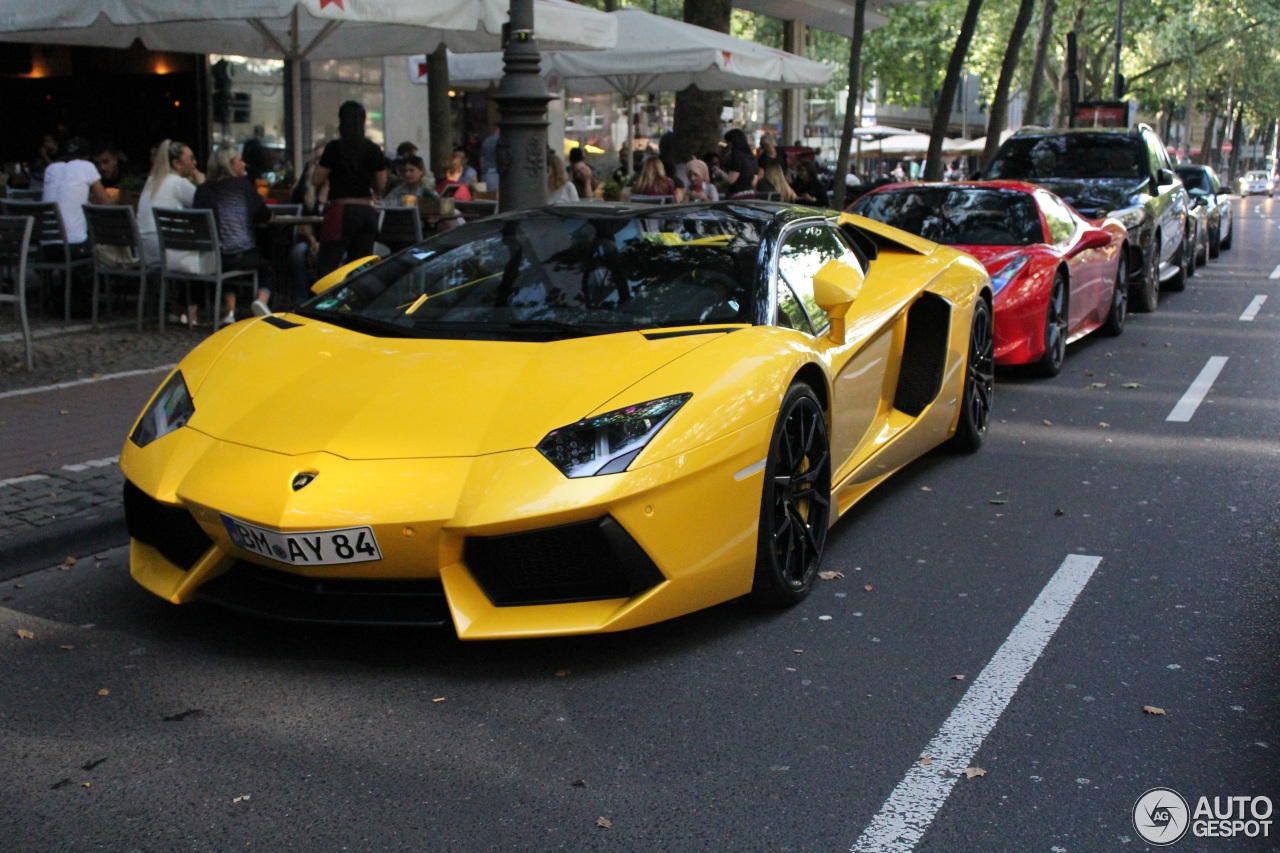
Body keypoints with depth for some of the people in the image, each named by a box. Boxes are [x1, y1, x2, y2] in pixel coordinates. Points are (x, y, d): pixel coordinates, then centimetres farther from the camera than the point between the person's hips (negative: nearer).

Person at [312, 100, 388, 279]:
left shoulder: (334, 148, -7)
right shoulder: (374, 150, 4)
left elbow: (316, 180, -3)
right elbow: (381, 187, 9)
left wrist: (320, 162, 14)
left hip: (342, 211, -5)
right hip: (367, 211, 5)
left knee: (326, 267, -3)